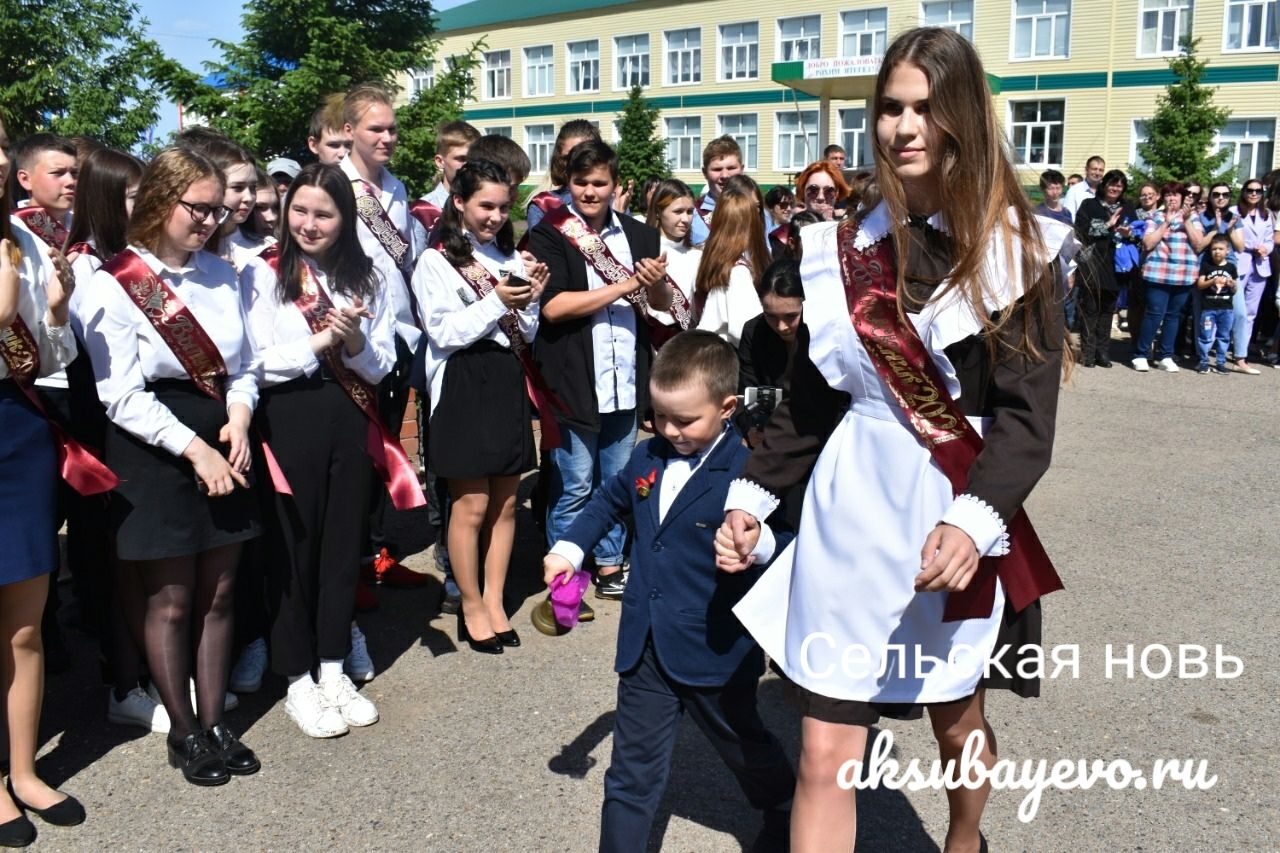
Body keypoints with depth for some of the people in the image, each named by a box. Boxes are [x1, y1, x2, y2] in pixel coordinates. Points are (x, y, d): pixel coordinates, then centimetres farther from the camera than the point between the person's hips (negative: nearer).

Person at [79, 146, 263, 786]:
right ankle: (183, 731, 22)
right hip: (153, 450, -5)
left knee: (218, 593, 10)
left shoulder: (222, 273, 7)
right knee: (172, 600, 5)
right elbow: (123, 395, -12)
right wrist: (193, 448, -18)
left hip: (221, 441, 5)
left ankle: (213, 721, 25)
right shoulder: (114, 284, -8)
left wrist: (238, 416, -7)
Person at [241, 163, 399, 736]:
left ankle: (333, 669, 24)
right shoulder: (264, 274, -3)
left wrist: (355, 344, -14)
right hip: (289, 418, -4)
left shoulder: (366, 278, 8)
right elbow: (257, 364, -10)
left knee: (344, 540, 10)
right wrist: (322, 342, -17)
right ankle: (297, 680, 18)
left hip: (350, 419, 4)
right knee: (294, 545, 4)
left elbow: (381, 366, 6)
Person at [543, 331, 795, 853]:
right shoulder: (648, 457, 3)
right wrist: (569, 549, 12)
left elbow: (788, 541, -20)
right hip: (644, 648, 4)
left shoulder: (748, 470, -18)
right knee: (632, 771, 11)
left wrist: (760, 544, -41)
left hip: (715, 652, -4)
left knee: (745, 746, 22)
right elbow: (610, 501, 22)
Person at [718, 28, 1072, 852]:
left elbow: (1028, 416, -12)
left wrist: (974, 519, -28)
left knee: (957, 719, 19)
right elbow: (810, 399, 9)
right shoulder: (846, 248, 4)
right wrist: (752, 495, 0)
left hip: (955, 518, -1)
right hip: (848, 509, 2)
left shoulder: (1018, 248, -4)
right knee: (825, 755, 0)